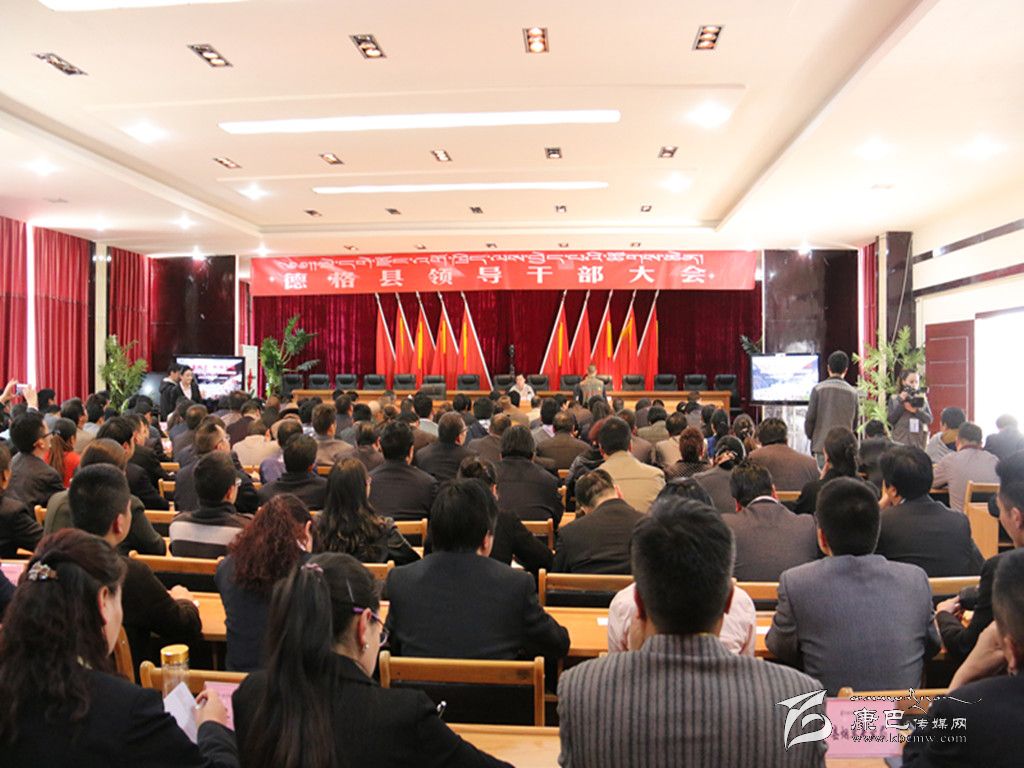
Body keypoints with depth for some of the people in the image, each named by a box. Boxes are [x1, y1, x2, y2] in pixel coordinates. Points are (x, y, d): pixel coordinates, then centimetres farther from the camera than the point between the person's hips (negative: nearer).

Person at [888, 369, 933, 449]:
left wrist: (915, 410, -13)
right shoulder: (894, 398, 6)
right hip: (901, 439, -2)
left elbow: (929, 419, 4)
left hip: (919, 440, 2)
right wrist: (901, 403, -9)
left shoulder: (922, 398, 11)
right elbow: (891, 420, -2)